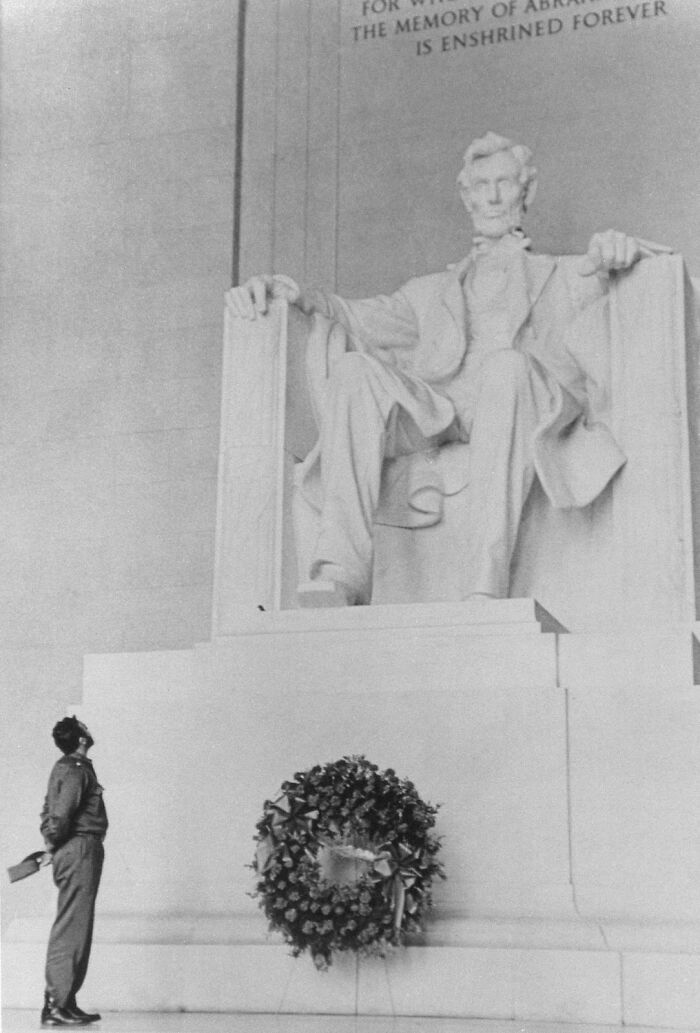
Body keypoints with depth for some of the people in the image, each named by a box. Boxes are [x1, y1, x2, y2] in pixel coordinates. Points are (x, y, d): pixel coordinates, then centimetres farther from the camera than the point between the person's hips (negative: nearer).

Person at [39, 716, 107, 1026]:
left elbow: (50, 811, 19)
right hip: (80, 850, -10)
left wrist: (51, 845, 12)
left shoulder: (64, 768, 16)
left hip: (69, 852, 10)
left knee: (74, 929, 13)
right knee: (71, 928, -9)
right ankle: (55, 1005, -9)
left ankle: (65, 1002, 17)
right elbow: (61, 813, -22)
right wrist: (54, 846, -8)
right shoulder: (76, 770, -15)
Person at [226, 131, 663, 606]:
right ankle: (341, 573, -41)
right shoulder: (433, 290, 37)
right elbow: (362, 319, 21)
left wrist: (613, 250, -13)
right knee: (353, 369, -28)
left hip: (530, 398, -2)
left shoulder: (562, 275, 32)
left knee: (506, 365, -38)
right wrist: (296, 295, 0)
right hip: (435, 401, 2)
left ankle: (485, 588, -48)